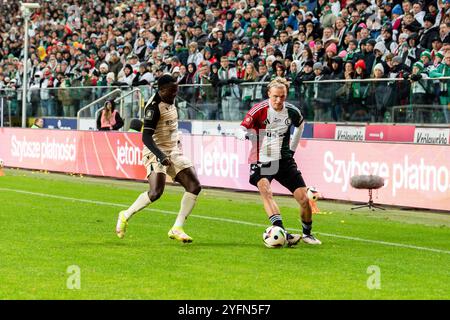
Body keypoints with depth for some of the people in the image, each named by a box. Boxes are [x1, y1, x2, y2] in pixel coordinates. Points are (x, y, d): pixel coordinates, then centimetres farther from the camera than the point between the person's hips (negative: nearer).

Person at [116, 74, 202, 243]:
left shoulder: (170, 102, 10)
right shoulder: (154, 107, -17)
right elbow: (146, 137, -24)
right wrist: (161, 156, -33)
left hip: (173, 152, 9)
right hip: (156, 153, -9)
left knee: (194, 186, -4)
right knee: (156, 192, -24)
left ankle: (177, 229, -1)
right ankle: (125, 216, 1)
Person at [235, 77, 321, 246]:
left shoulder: (292, 111, -2)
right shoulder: (259, 110, -14)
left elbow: (300, 124, 22)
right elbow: (239, 131, -19)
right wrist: (247, 135, -41)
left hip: (284, 160, 4)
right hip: (261, 162, -4)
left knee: (304, 199, -2)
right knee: (265, 190, -32)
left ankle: (307, 233, 25)